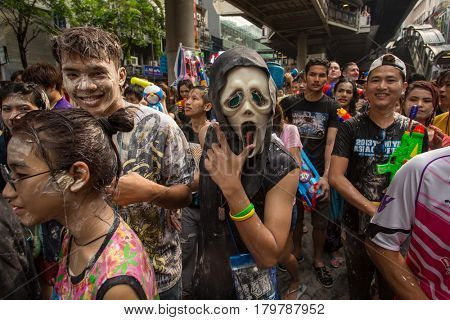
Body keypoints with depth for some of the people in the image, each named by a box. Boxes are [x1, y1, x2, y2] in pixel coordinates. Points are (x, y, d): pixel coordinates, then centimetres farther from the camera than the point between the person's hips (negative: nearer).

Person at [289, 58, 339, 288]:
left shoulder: (331, 107, -1)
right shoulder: (291, 104, 2)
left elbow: (330, 143, -7)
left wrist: (326, 176, -18)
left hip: (319, 173, -1)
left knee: (321, 221, 7)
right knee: (294, 216, 15)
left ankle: (318, 261, 28)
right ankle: (296, 252, 38)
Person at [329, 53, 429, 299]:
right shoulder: (350, 127, -8)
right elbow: (336, 177, -14)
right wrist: (374, 211, -20)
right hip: (357, 224, -1)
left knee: (392, 290, 21)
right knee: (358, 289, 21)